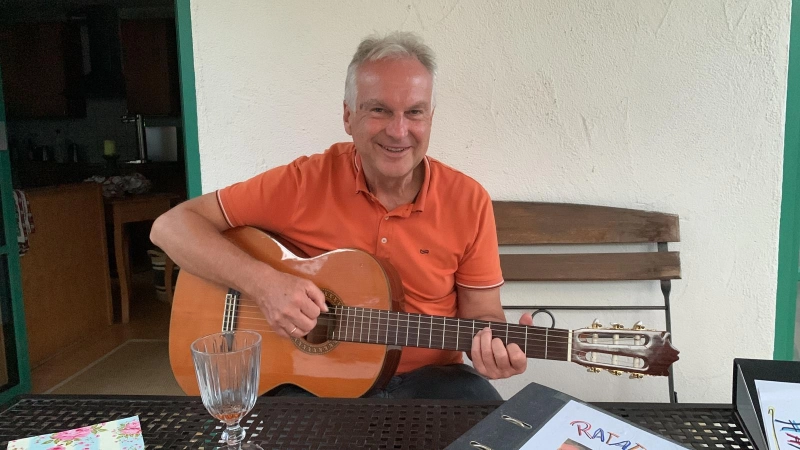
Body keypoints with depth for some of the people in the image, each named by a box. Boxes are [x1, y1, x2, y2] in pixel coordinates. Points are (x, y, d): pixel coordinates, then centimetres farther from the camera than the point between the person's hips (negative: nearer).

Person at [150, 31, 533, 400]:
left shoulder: (468, 202, -7)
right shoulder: (304, 182, -12)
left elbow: (480, 314, 0)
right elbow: (171, 226, -11)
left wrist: (492, 348, -23)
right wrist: (261, 283, -26)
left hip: (428, 379, 2)